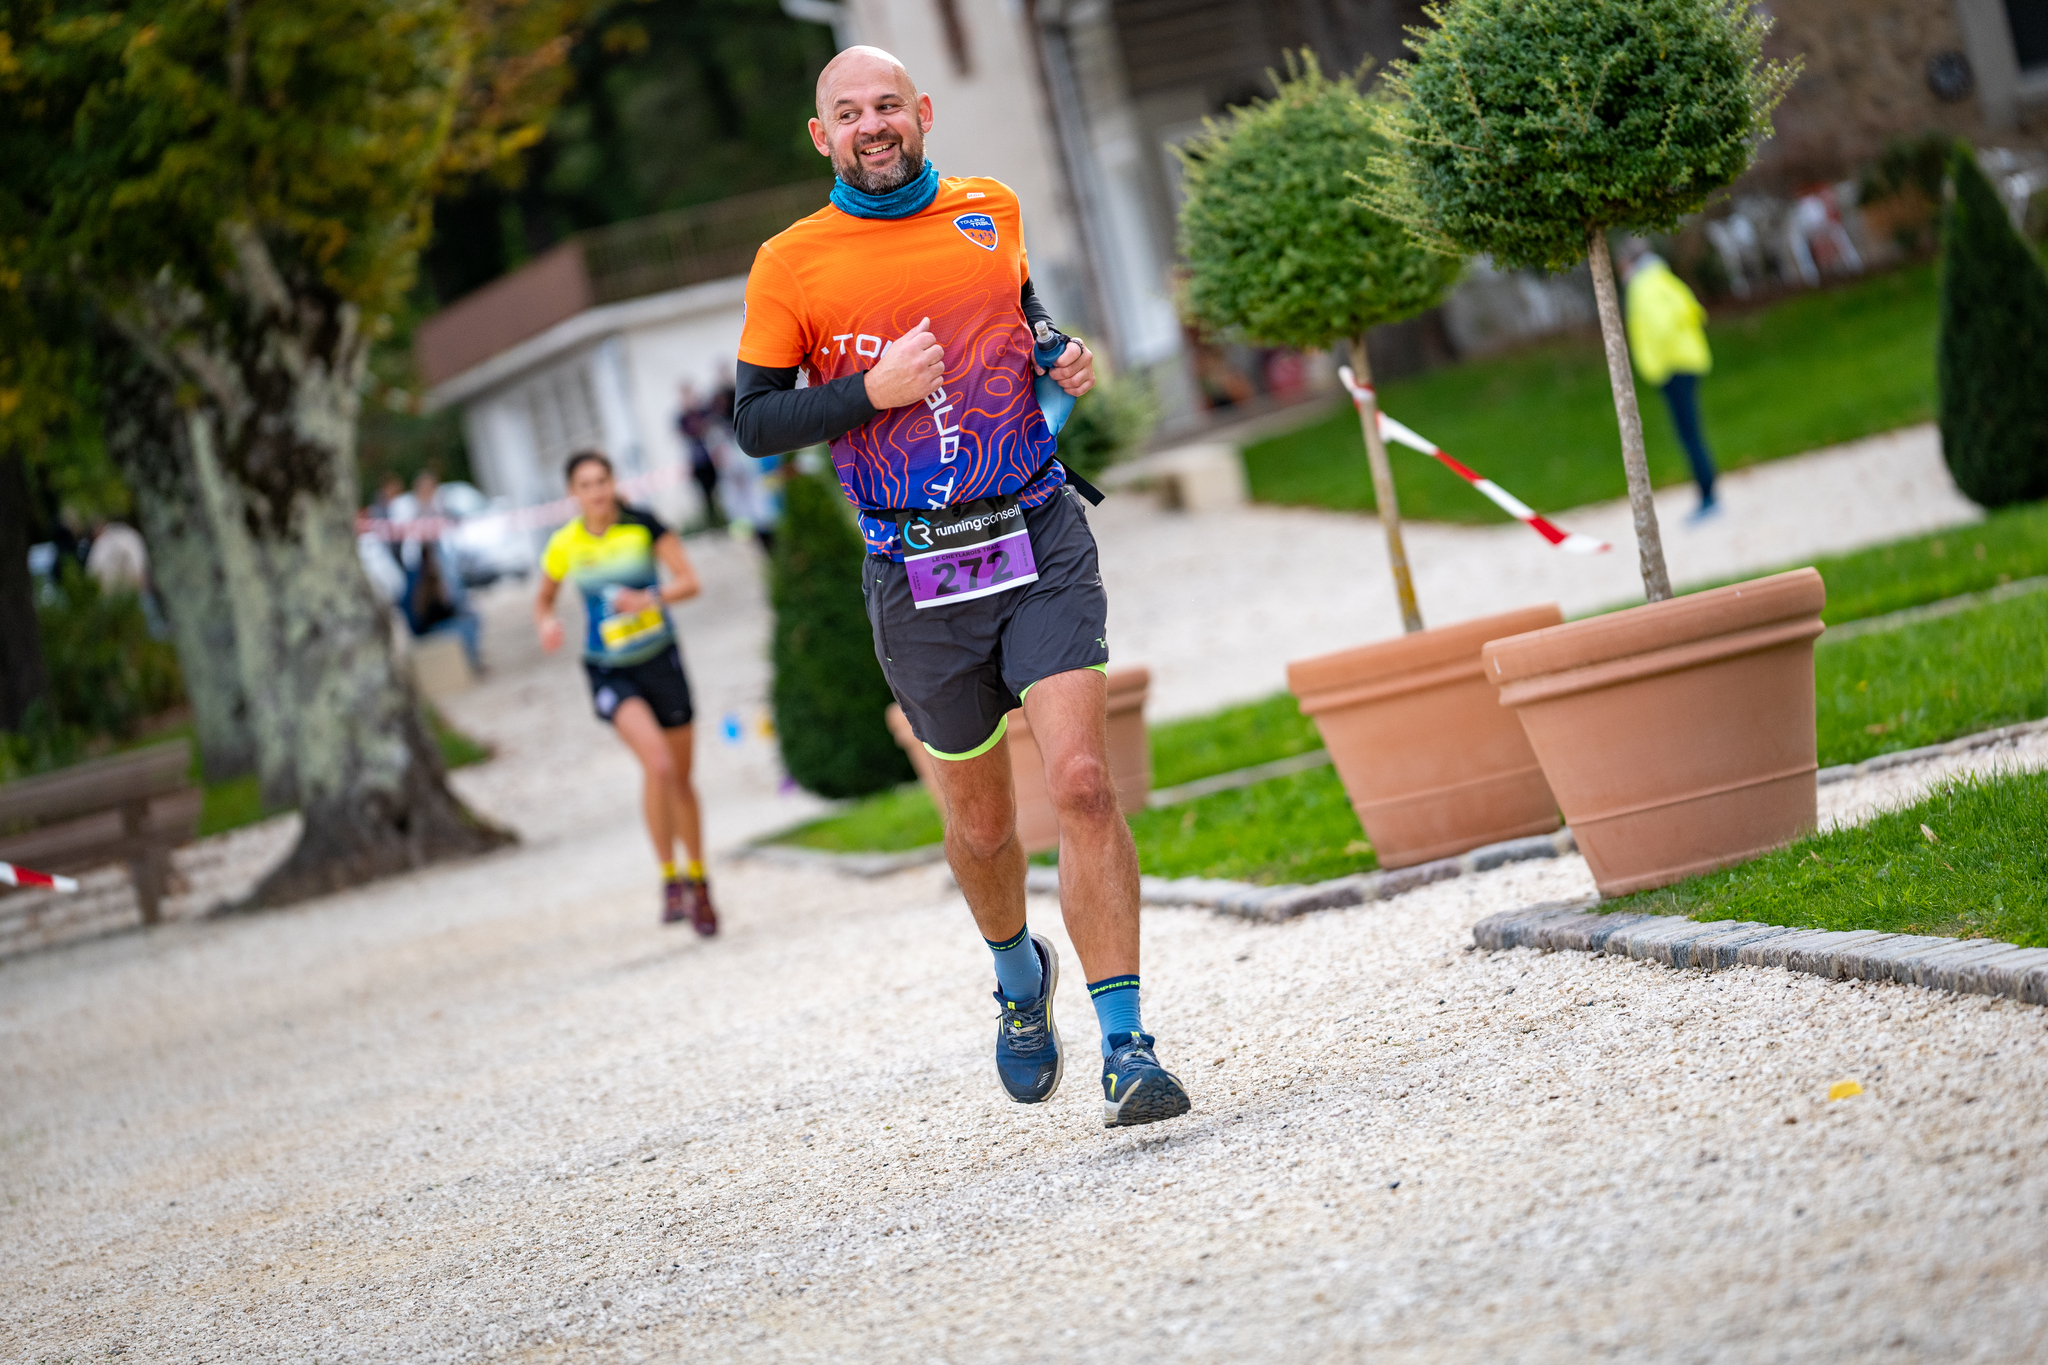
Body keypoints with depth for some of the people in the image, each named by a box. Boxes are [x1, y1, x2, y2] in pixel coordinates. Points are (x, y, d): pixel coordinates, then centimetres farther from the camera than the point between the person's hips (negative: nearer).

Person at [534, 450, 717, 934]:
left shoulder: (643, 526, -7)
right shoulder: (564, 545, -3)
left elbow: (689, 581, -10)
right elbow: (544, 598, 13)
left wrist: (650, 598, -28)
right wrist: (546, 624, -10)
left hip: (660, 660, 1)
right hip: (610, 671, -1)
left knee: (680, 777, 11)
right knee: (657, 762, -26)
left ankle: (698, 881, 32)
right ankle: (669, 879, -14)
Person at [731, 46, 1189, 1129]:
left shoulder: (991, 212, 9)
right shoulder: (791, 263, 0)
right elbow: (754, 422, -1)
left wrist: (1065, 358, 8)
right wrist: (874, 391, -14)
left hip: (1039, 540, 1)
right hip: (916, 573, 0)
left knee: (1082, 782, -15)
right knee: (979, 819, 12)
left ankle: (1125, 1047, -13)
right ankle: (1019, 975, 43)